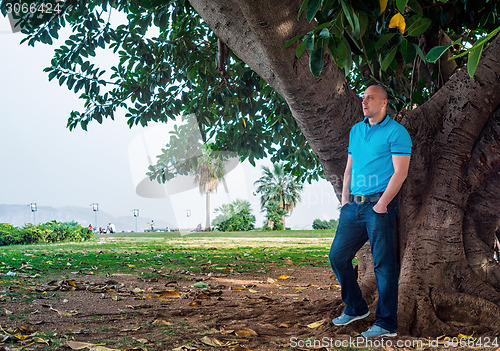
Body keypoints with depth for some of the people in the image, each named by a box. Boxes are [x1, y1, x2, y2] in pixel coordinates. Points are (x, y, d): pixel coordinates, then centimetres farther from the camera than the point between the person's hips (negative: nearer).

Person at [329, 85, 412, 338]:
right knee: (337, 256, 9)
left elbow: (400, 172, -11)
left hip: (379, 205, -7)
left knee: (384, 264, -4)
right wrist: (345, 199, 10)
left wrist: (381, 205, -16)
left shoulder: (396, 132, -5)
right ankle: (355, 308, 27)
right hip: (354, 205, 7)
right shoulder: (356, 130, 17)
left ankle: (386, 324, 4)